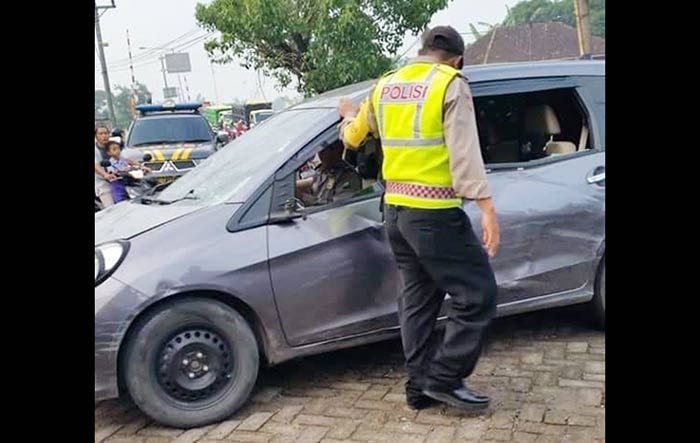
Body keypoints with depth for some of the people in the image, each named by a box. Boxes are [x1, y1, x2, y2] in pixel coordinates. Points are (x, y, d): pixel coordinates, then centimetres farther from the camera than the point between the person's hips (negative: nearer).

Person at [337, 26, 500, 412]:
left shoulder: (384, 86, 13)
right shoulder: (450, 84, -7)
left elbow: (352, 137, 26)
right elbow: (465, 152, -17)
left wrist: (349, 116, 48)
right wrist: (487, 208, -19)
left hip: (395, 208, 8)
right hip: (434, 212, -8)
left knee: (417, 297, 16)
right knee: (477, 294, 2)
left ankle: (420, 385, 21)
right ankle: (444, 378, 4)